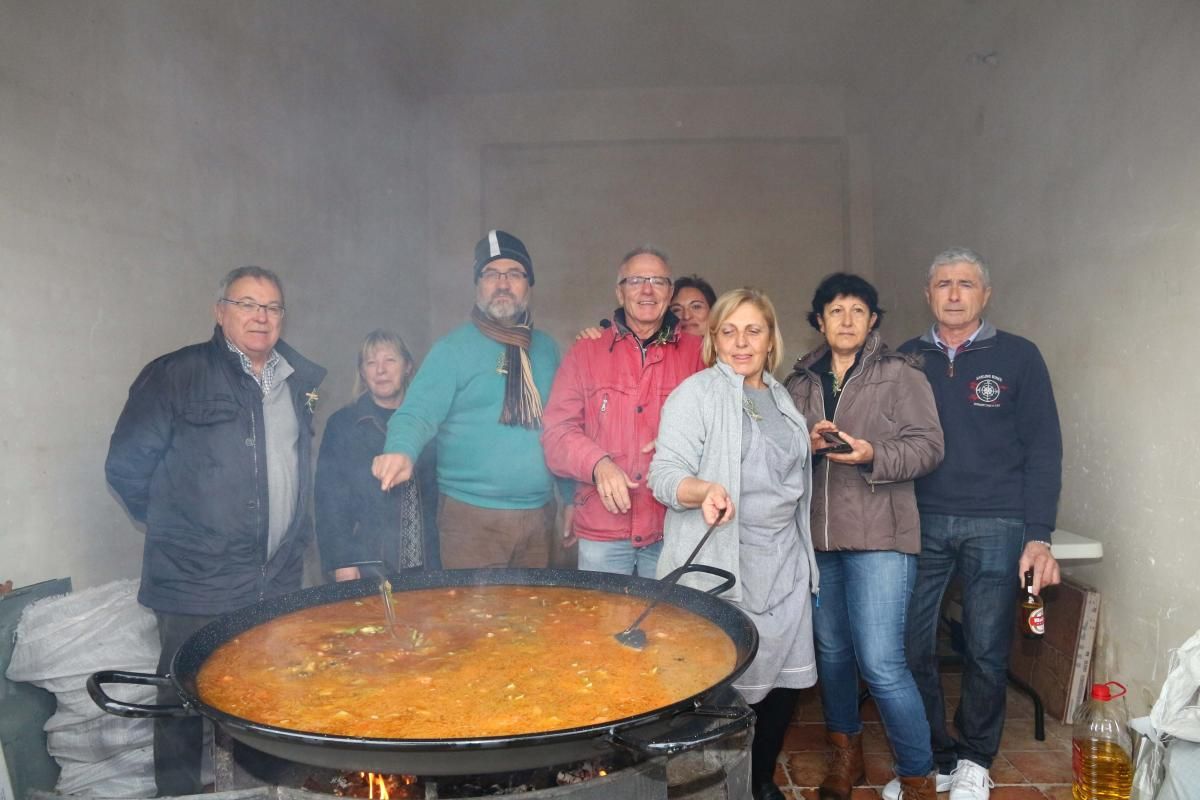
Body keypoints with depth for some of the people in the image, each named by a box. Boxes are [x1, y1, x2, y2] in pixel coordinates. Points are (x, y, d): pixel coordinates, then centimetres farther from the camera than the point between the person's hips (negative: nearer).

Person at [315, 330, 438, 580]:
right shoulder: (342, 424, 2)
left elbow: (438, 491, 8)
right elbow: (330, 497, -2)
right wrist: (341, 561, -9)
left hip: (425, 561, 2)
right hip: (367, 567, -2)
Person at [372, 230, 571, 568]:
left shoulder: (546, 348, 9)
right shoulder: (453, 347, -4)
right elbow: (418, 412, -14)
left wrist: (572, 496, 12)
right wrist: (401, 452, -35)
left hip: (539, 514, 5)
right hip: (472, 517, -4)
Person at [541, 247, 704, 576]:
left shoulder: (696, 352, 6)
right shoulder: (585, 352, 6)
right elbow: (556, 432, 1)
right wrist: (597, 463, -18)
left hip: (672, 531, 1)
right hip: (601, 530, 0)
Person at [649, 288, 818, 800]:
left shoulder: (782, 398, 16)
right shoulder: (696, 393, -5)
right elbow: (664, 475, -16)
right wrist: (704, 490, -34)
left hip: (784, 565, 6)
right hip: (720, 566, -6)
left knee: (785, 678, 9)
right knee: (722, 684, -2)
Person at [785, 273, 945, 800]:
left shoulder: (899, 374, 0)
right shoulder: (800, 381, 12)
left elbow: (928, 446, -6)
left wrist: (873, 455, -22)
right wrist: (807, 444, -10)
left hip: (879, 536, -4)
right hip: (816, 535, 5)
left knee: (881, 663, -9)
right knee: (831, 651, 15)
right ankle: (846, 753, 36)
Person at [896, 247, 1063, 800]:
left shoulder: (1018, 356, 4)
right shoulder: (906, 359, 8)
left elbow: (1043, 449, 1)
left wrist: (1038, 536, -6)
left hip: (996, 525, -1)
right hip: (920, 521, 2)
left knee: (987, 650, 6)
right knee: (912, 645, 1)